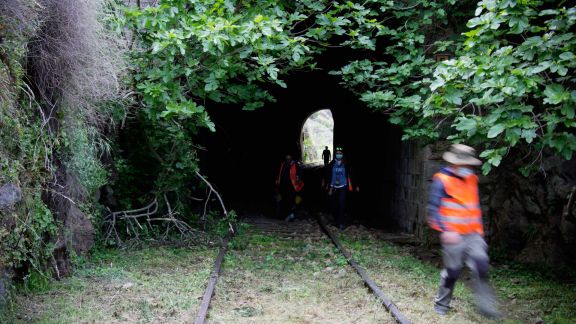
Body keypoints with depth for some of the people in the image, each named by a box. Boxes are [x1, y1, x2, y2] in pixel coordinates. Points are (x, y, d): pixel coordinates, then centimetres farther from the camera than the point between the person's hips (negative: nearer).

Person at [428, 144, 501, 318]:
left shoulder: (472, 179, 11)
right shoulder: (442, 180, -9)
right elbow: (434, 208, -13)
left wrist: (479, 227, 21)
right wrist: (445, 230, -21)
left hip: (473, 235, 5)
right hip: (453, 236, -5)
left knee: (481, 265, -9)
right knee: (452, 271, 3)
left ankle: (485, 305, -4)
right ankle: (441, 304, 22)